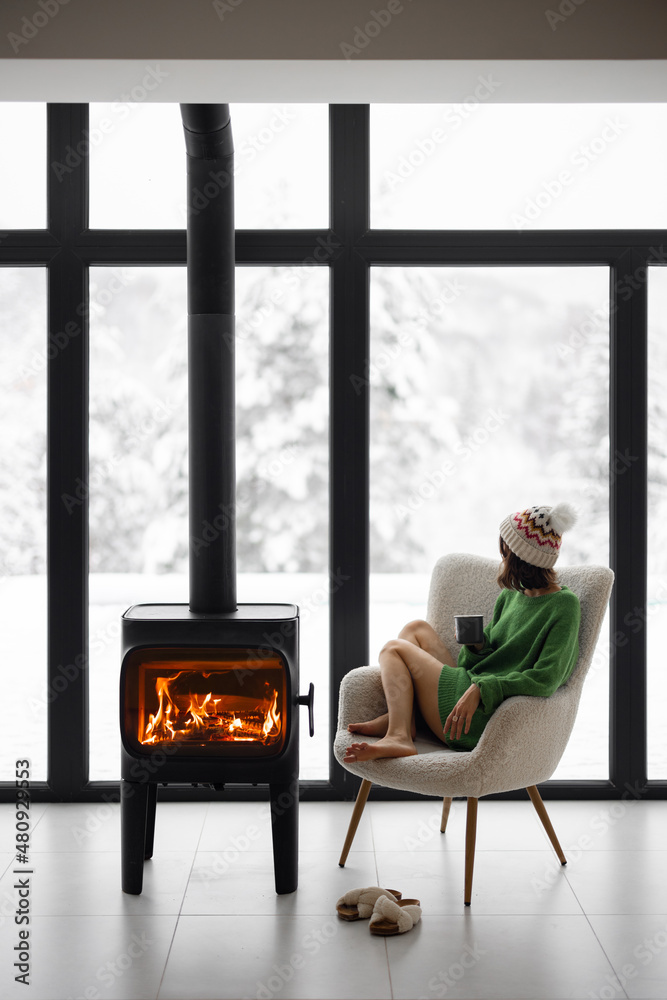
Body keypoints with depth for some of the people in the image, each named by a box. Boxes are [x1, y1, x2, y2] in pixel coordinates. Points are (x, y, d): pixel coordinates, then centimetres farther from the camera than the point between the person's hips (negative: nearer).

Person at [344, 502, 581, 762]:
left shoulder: (564, 605, -13)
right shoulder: (510, 597, 13)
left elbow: (545, 680, -23)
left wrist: (481, 689, -28)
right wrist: (476, 645, -6)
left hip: (485, 720, -9)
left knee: (394, 649, 1)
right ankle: (399, 720, -6)